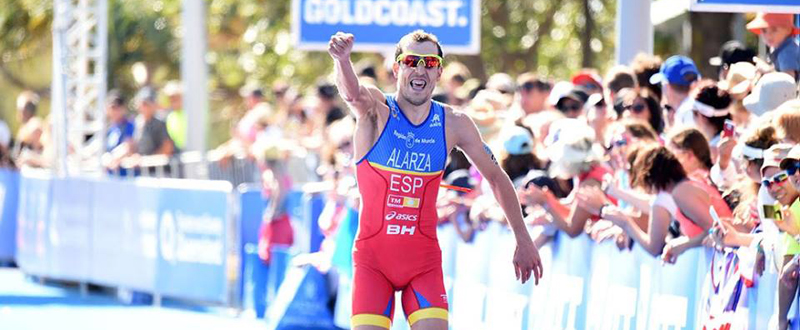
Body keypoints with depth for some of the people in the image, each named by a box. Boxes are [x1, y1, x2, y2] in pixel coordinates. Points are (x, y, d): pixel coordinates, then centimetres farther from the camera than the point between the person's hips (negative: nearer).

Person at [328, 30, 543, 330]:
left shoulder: (454, 125, 0)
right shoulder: (376, 111, -9)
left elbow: (496, 177, 13)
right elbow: (353, 93, -33)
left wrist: (523, 238, 14)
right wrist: (342, 60, -57)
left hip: (424, 259, 2)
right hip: (372, 256, -2)